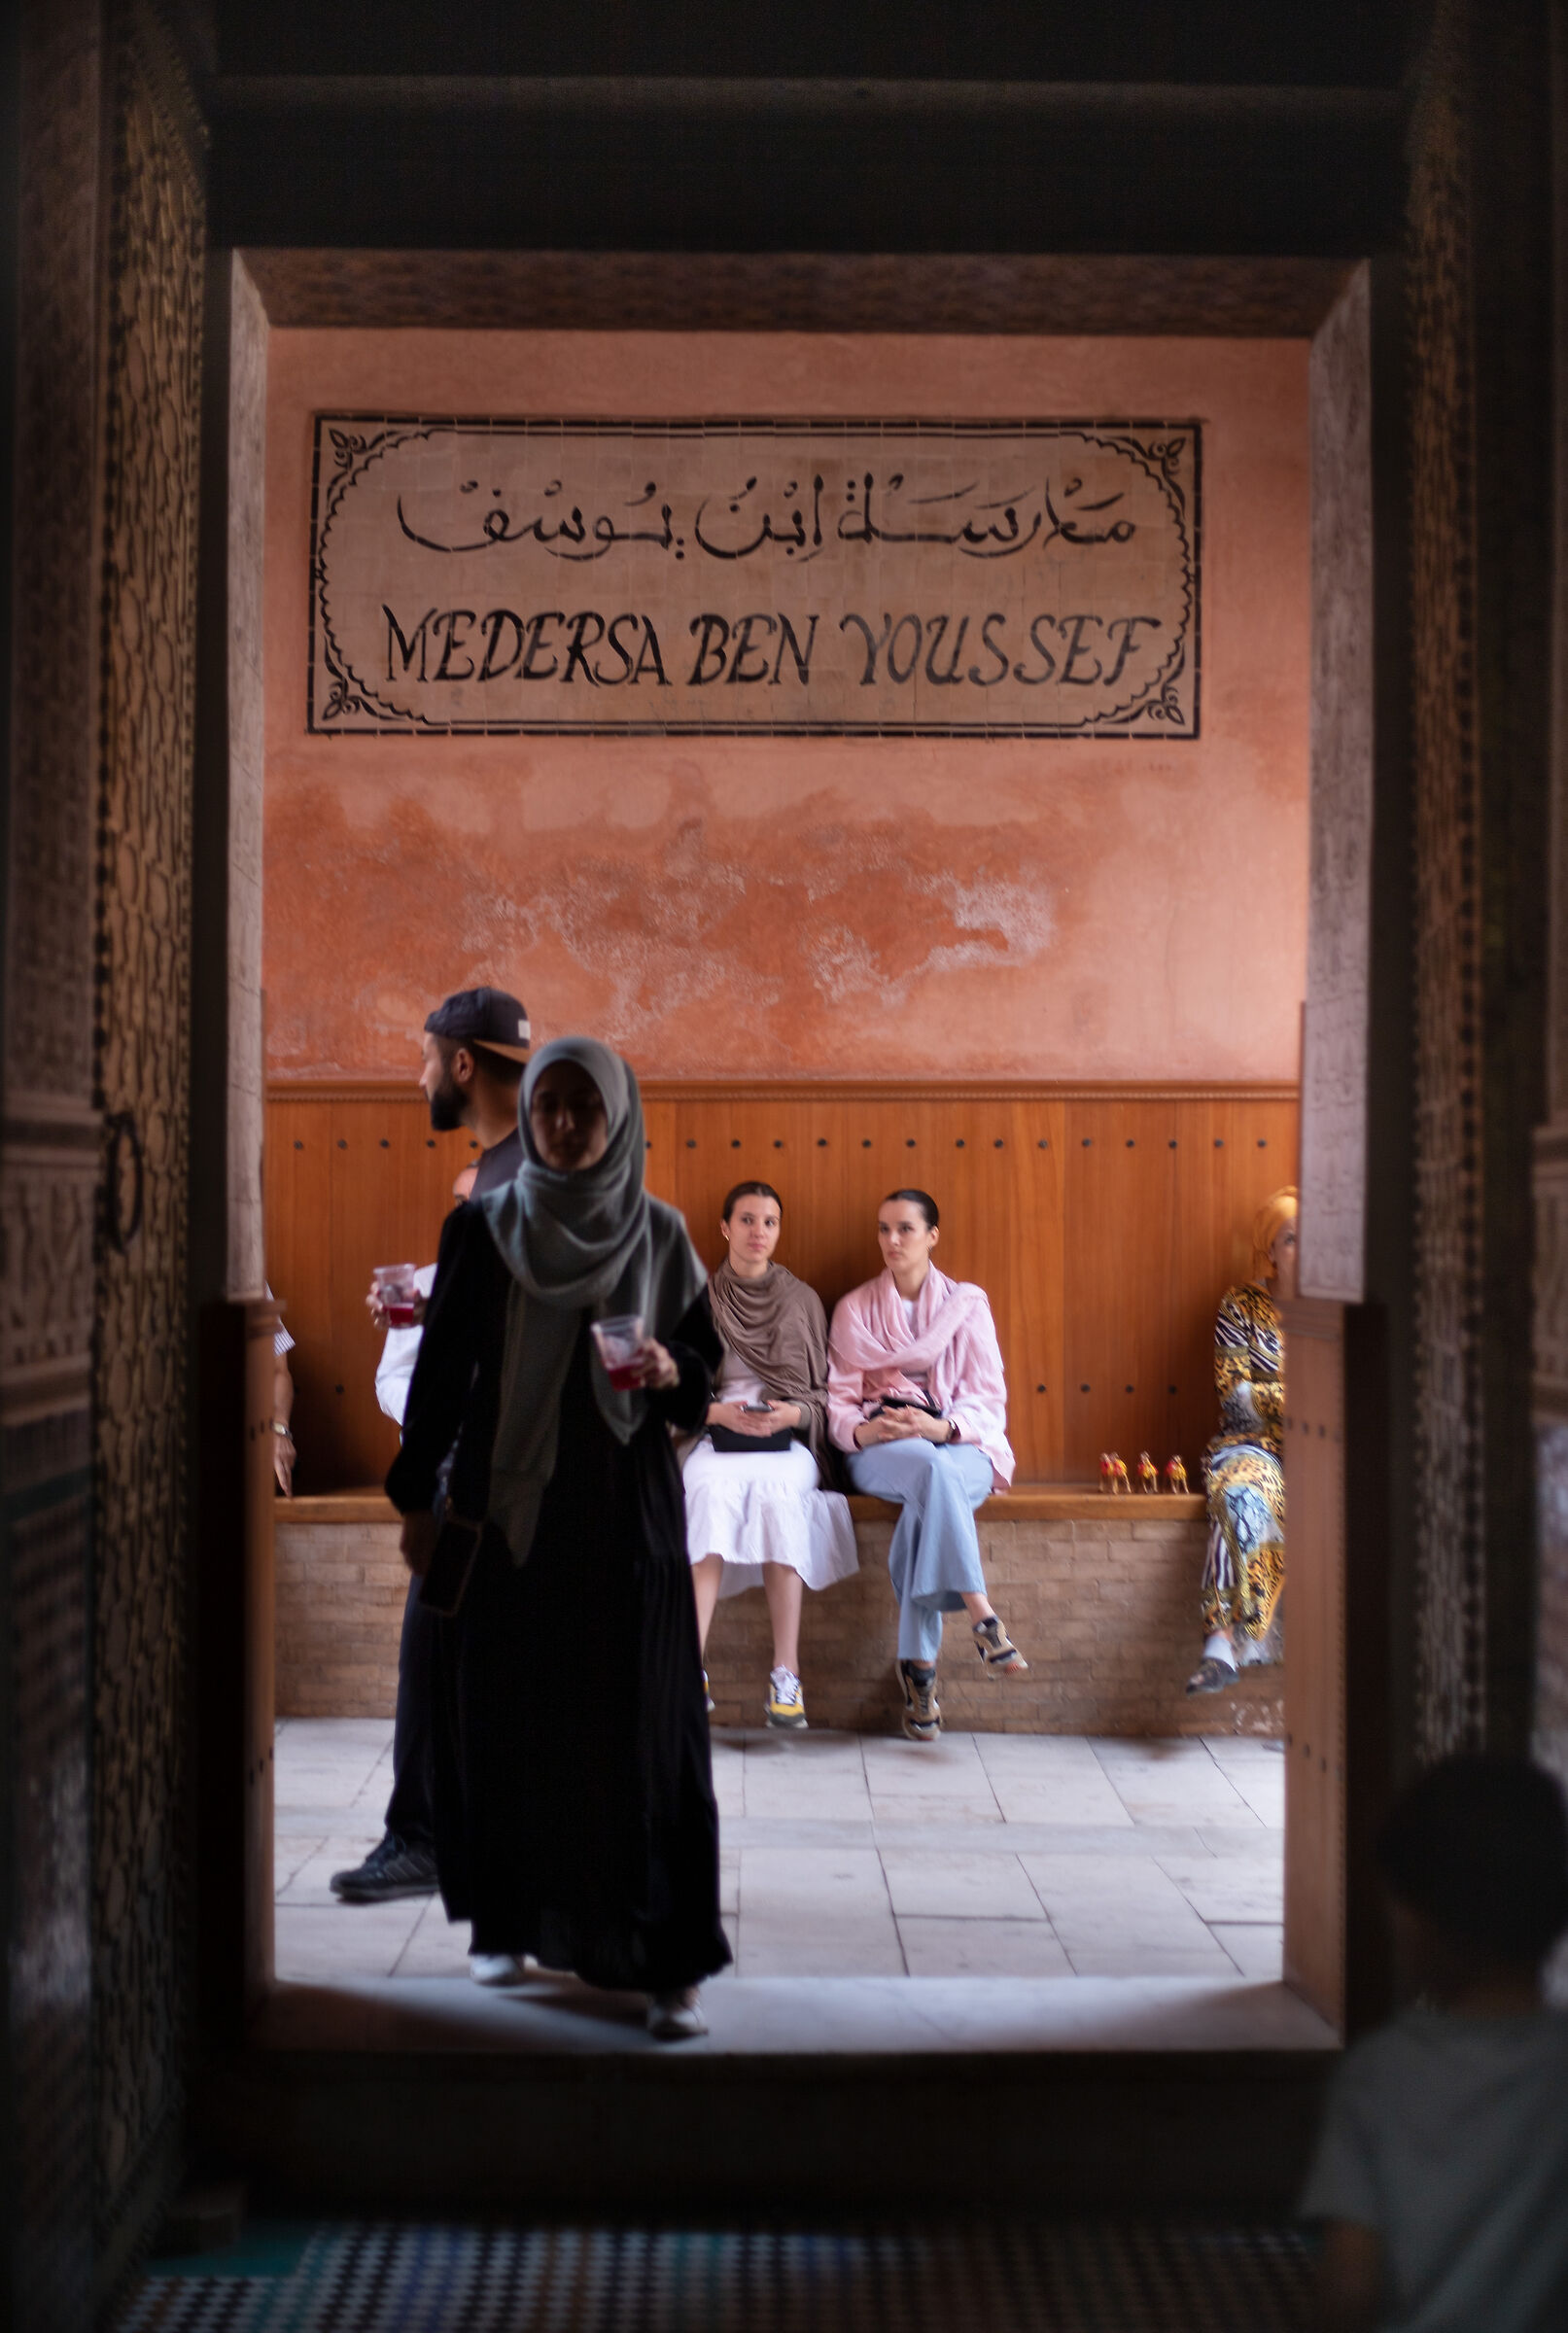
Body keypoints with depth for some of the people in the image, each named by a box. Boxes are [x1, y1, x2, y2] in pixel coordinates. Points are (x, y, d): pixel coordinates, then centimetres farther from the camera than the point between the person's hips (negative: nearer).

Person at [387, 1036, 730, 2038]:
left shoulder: (659, 1235, 2)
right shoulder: (482, 1230, 2)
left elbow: (705, 1361, 8)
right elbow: (441, 1368, 5)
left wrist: (671, 1374, -15)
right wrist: (418, 1498, 2)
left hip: (626, 1510, -1)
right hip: (506, 1506, 1)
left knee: (643, 1728, -5)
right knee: (506, 1720, 6)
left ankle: (672, 1961, -2)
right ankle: (509, 1923, 24)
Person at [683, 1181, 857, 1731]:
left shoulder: (802, 1300, 14)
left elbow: (825, 1392, 12)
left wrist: (792, 1414, -10)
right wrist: (717, 1412, -10)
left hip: (789, 1442, 0)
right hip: (715, 1437, 0)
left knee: (773, 1490, -36)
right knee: (710, 1487, -36)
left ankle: (787, 1673, -37)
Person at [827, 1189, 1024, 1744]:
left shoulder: (967, 1303, 12)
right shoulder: (854, 1308, 16)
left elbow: (988, 1397, 4)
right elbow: (839, 1397, 9)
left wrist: (940, 1427, -17)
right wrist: (861, 1429, -15)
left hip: (961, 1446, 0)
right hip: (880, 1449, 0)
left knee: (926, 1499, -37)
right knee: (930, 1469, -38)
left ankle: (918, 1662, -38)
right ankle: (980, 1614, -48)